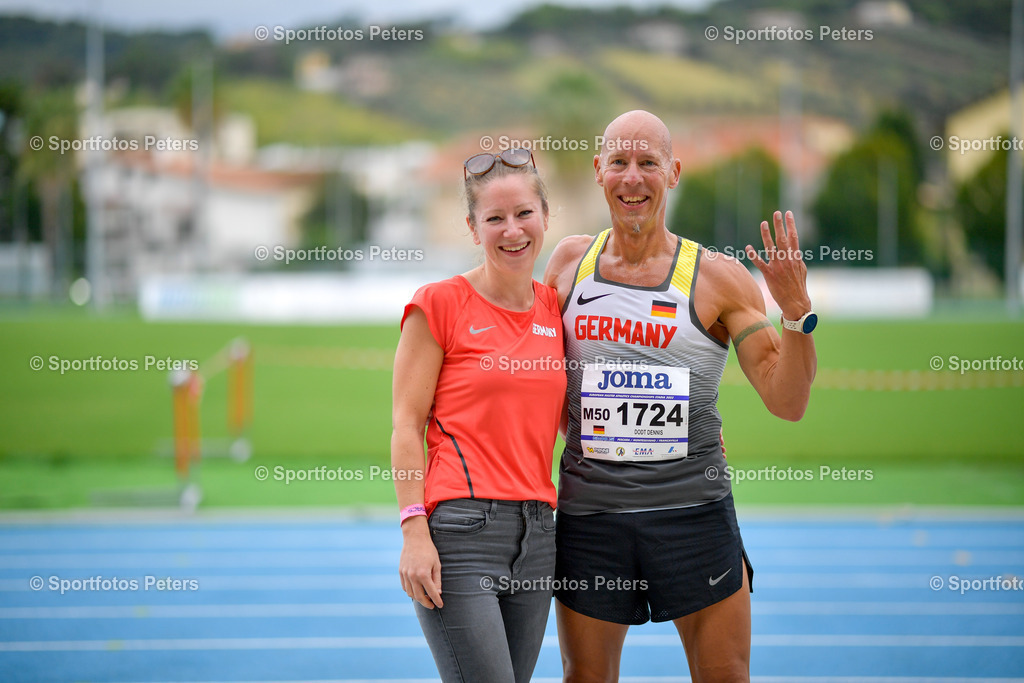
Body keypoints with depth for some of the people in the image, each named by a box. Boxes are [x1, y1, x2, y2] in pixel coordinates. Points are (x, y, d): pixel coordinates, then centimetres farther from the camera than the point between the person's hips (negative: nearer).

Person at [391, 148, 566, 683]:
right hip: (460, 525, -6)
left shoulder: (555, 308, 13)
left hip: (536, 530, 6)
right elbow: (406, 427, -4)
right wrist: (415, 532, -13)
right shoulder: (440, 304, -2)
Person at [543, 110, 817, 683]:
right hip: (590, 510, 2)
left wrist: (798, 312, -19)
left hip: (694, 511, -2)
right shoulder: (569, 261, 6)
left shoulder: (718, 279, -2)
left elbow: (787, 402, -5)